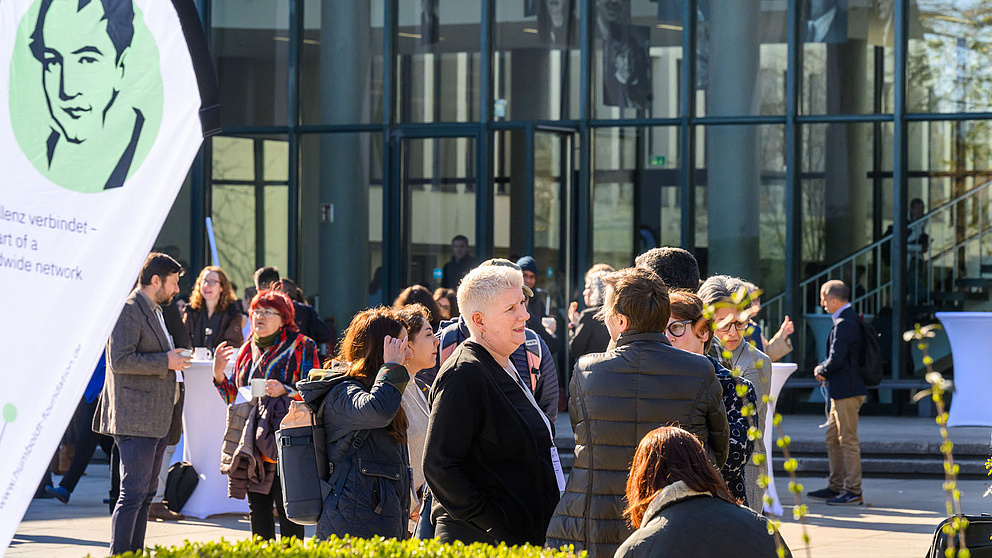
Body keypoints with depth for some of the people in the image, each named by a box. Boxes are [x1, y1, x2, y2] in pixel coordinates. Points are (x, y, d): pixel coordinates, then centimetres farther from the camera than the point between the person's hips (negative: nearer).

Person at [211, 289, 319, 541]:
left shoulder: (300, 346, -1)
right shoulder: (248, 350, 17)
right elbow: (233, 396, 20)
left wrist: (285, 391, -22)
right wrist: (218, 372, 3)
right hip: (252, 442, 6)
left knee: (287, 508, -8)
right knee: (257, 506, 8)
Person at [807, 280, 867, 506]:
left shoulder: (844, 324, -18)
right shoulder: (851, 319, 14)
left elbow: (836, 360, -22)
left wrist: (821, 371, -4)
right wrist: (825, 372, 9)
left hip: (847, 391, -11)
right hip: (842, 390, 11)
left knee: (848, 441, -6)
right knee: (832, 439, 16)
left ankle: (853, 492, -2)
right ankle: (835, 487, 24)